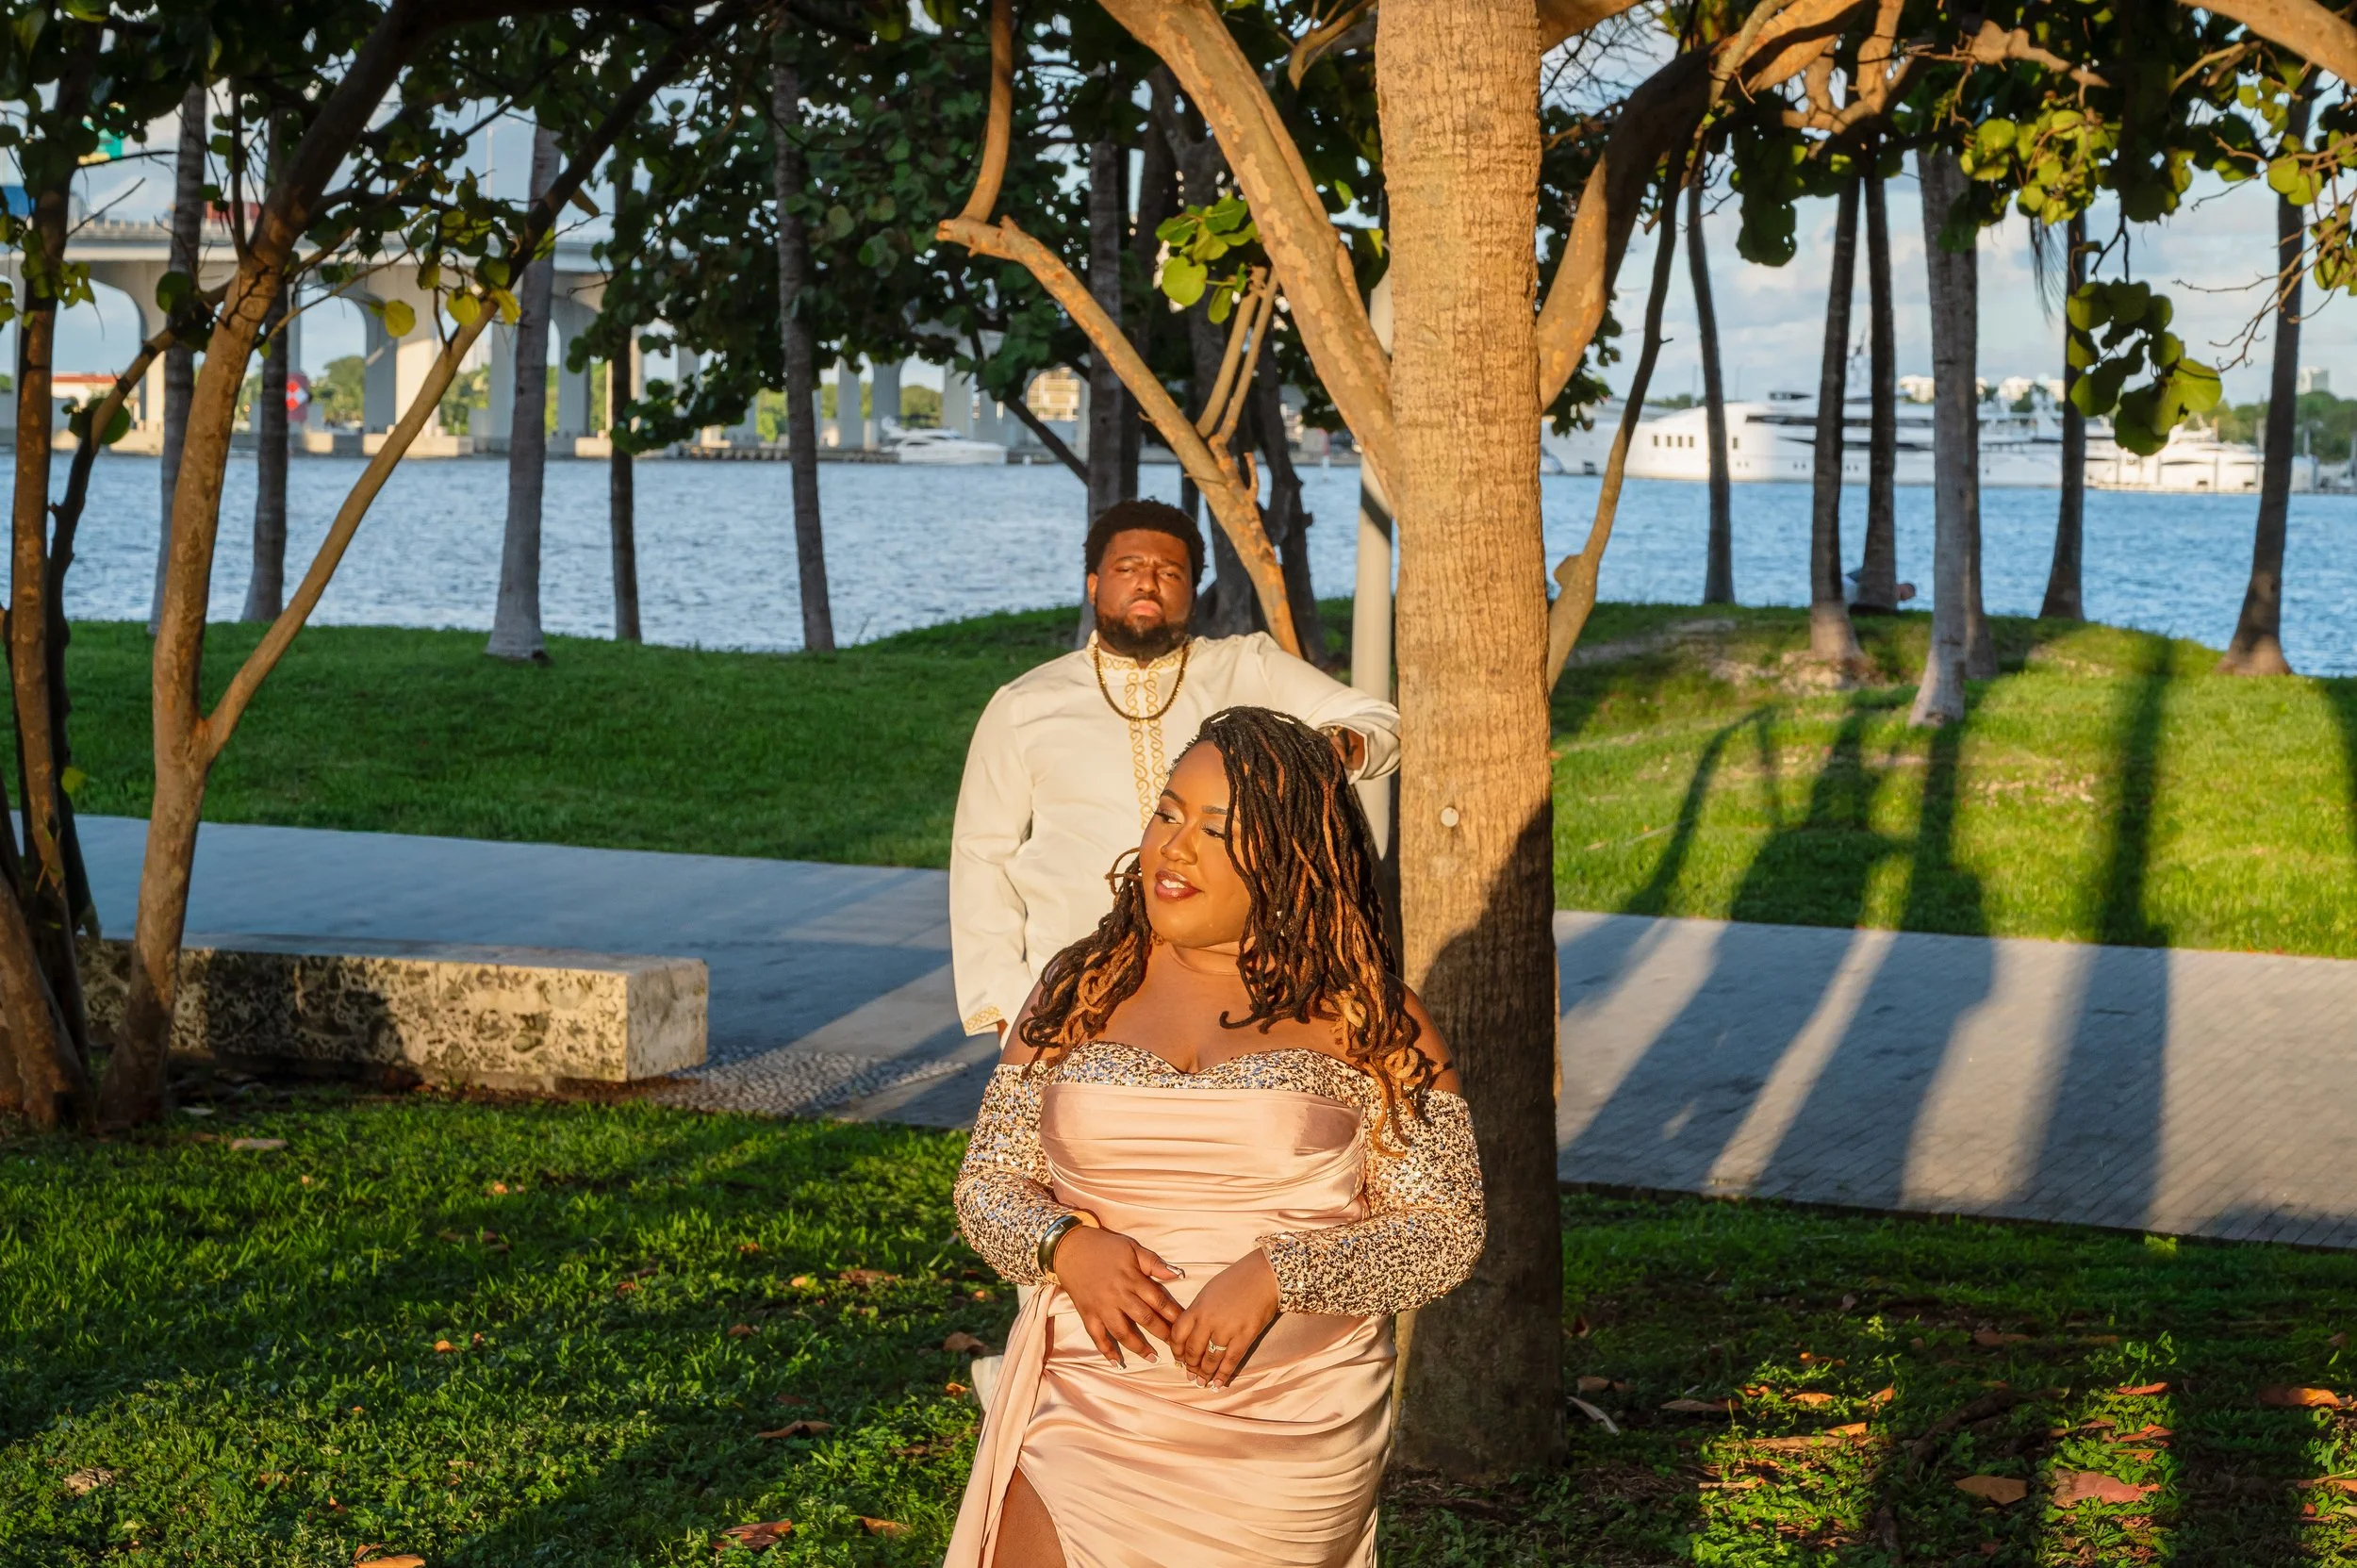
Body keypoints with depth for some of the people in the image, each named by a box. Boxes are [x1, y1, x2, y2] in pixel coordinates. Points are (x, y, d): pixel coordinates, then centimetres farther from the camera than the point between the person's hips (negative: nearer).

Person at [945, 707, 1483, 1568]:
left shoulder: (1365, 1016, -3)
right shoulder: (1081, 988, 6)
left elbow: (1446, 1233, -5)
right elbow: (985, 1184, 8)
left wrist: (1276, 1276, -19)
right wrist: (1065, 1245, -14)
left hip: (1287, 1448, -1)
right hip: (1086, 1421, 2)